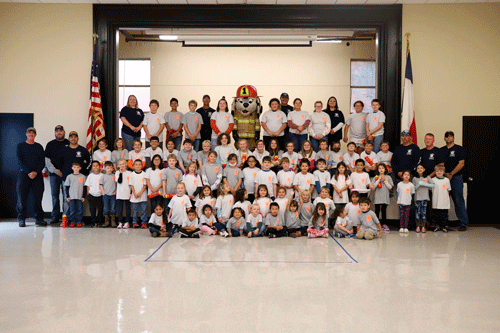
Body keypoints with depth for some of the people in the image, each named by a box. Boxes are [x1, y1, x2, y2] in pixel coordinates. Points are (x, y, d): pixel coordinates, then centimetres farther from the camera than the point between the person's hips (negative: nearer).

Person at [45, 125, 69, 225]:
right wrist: (56, 171, -3)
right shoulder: (50, 144, 13)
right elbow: (47, 160, 9)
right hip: (54, 174, 2)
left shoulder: (69, 144, 7)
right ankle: (55, 216, 7)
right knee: (54, 195, 2)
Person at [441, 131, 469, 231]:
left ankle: (463, 223, -4)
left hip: (456, 178, -4)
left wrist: (451, 174, -11)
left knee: (458, 201, -8)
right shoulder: (441, 150, 15)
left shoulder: (459, 149, 4)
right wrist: (445, 174, -5)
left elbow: (461, 164, -5)